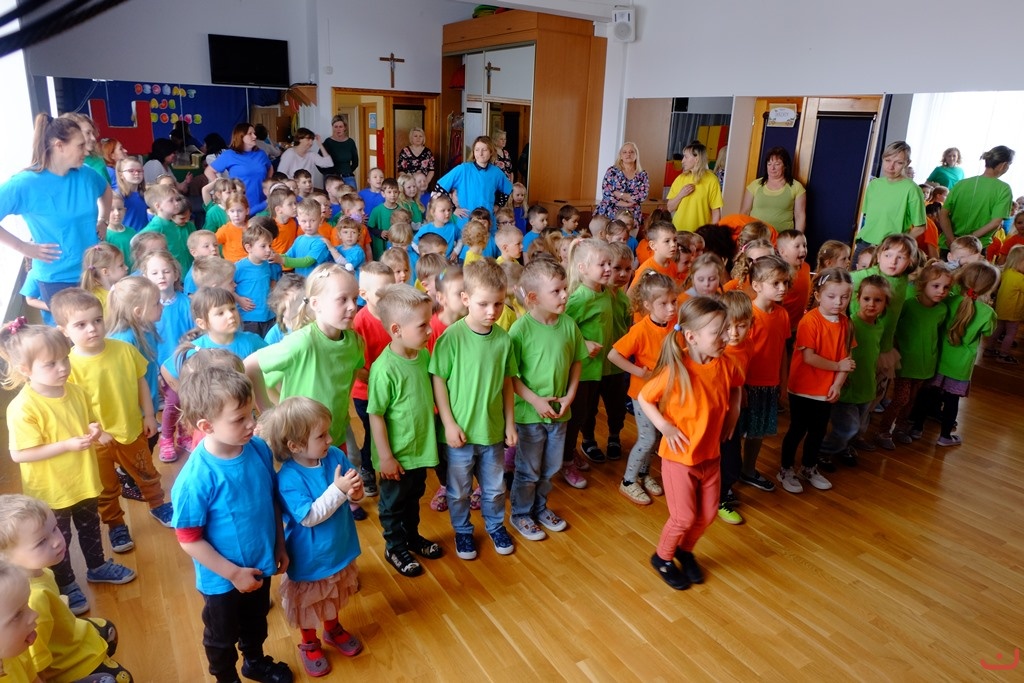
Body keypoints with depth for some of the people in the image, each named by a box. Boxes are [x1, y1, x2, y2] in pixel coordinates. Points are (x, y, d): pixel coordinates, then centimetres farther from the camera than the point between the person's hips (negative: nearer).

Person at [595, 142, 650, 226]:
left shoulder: (643, 174, 8)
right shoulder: (612, 171, 2)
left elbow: (643, 195, -4)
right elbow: (606, 192, -8)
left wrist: (620, 194, -12)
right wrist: (624, 204, -14)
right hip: (610, 214, -2)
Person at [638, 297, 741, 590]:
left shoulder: (724, 366, -8)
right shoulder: (675, 371, -25)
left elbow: (736, 387, 16)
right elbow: (644, 399, -14)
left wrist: (733, 414, 4)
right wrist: (665, 428, -21)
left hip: (710, 455, 6)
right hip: (679, 456, -6)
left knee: (708, 514, 16)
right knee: (684, 517, 3)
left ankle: (686, 550, 43)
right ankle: (663, 558, 31)